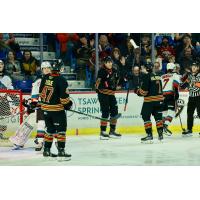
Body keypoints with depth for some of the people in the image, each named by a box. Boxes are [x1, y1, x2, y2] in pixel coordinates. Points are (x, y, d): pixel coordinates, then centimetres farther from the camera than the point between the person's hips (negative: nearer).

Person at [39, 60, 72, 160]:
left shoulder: (45, 78, 4)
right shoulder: (61, 80, -16)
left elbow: (41, 92, 14)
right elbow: (64, 95, -16)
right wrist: (68, 103, 2)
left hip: (46, 107, 7)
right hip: (57, 108, -7)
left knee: (50, 129, 19)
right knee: (61, 130, -3)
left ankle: (46, 150, 24)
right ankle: (61, 152, -10)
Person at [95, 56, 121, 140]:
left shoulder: (114, 71, 11)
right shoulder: (102, 71, -13)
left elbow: (116, 80, 29)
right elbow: (98, 81, -23)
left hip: (111, 94, 8)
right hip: (103, 94, -8)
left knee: (114, 111, 9)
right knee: (105, 112, -11)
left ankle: (112, 131, 21)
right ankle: (102, 132, -3)